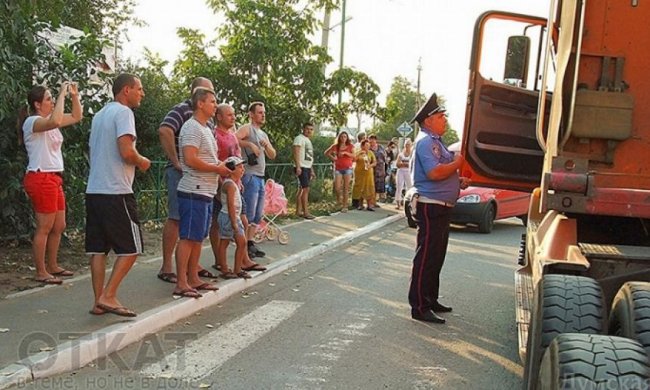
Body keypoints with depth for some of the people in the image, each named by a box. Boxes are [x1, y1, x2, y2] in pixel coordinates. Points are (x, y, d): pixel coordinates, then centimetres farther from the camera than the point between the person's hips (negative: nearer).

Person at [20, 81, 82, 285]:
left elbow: (76, 117, 20)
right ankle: (41, 272, 3)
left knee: (59, 226, 14)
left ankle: (52, 266, 24)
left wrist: (74, 96, 5)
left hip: (54, 178, 10)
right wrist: (62, 94, -25)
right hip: (41, 179, -10)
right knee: (44, 228, -5)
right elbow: (55, 121, -34)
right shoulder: (32, 122, -12)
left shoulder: (49, 122, 15)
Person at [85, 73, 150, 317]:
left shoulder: (99, 115, 19)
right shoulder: (123, 112, -9)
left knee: (98, 248, 7)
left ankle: (99, 301, 9)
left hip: (94, 189, 9)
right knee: (131, 248, -1)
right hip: (116, 192, -9)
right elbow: (126, 152, -21)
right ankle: (108, 296, -5)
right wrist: (142, 162, -1)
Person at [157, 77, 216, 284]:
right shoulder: (182, 109, -7)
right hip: (181, 173, -8)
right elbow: (164, 131, -24)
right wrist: (176, 162, -21)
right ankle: (166, 267, 1)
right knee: (176, 218, -6)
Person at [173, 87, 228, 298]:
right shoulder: (192, 127, -12)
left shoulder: (205, 128, 19)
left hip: (206, 192, 10)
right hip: (193, 192, -10)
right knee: (187, 238, -7)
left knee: (198, 238, 13)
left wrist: (220, 166, 9)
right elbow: (191, 160, -23)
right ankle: (181, 284, -2)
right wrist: (217, 168, -13)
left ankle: (193, 279, 22)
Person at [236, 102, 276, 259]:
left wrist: (267, 145, 0)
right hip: (250, 176, -9)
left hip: (260, 177, 9)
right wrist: (250, 144, -24)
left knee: (258, 215, 11)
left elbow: (272, 155, 18)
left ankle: (250, 243, 19)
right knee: (248, 214, -8)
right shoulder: (247, 128, -4)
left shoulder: (263, 134, 21)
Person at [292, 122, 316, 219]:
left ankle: (298, 211, 13)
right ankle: (306, 212, -13)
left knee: (301, 189, 10)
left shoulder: (308, 140, 22)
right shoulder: (300, 138, -8)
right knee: (306, 189, -13)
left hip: (307, 168, 10)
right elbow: (296, 153, -18)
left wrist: (311, 170, 24)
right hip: (301, 167, -9)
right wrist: (298, 167, -26)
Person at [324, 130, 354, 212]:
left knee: (346, 188, -1)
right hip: (338, 169, 1)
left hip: (347, 168, -1)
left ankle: (345, 206, 4)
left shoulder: (350, 146, 4)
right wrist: (332, 158, 4)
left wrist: (345, 152, -20)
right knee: (337, 187, -9)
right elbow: (326, 153, 17)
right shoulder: (335, 146, 5)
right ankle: (339, 199, 22)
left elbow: (354, 155, -10)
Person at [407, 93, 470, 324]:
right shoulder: (425, 141, -13)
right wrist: (457, 163, -13)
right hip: (431, 207, -11)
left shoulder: (436, 142, 19)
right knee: (426, 258, -7)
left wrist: (459, 182, 11)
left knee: (436, 257, 17)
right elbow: (434, 173, -26)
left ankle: (431, 300, 28)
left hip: (442, 207, 11)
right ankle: (420, 307, -1)